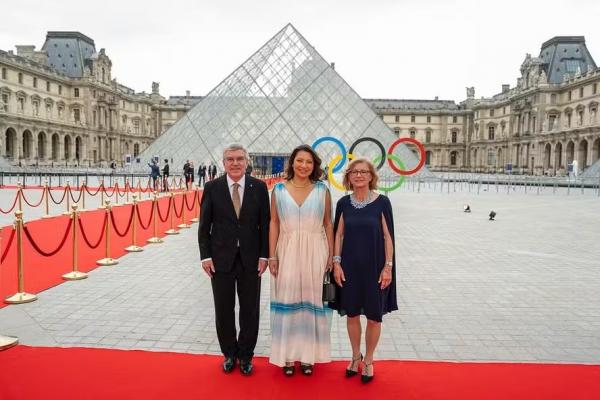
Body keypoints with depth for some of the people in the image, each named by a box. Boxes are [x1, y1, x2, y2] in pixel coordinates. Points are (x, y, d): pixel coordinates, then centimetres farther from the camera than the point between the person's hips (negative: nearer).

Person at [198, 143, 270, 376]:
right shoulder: (212, 188, -2)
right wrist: (206, 256, -4)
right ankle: (229, 354, 31)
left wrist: (264, 255, -4)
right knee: (224, 311, 11)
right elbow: (204, 225, 1)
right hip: (221, 259, 0)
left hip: (251, 259, 0)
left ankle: (245, 355, 28)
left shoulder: (259, 187, -1)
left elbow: (265, 224, 1)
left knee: (250, 310, 9)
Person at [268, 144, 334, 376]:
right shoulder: (279, 190, 2)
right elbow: (274, 223, 2)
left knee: (311, 302, 7)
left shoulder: (322, 190, 2)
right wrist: (272, 256, -2)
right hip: (287, 252, 0)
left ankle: (308, 354, 21)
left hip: (314, 253, 0)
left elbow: (328, 224, 4)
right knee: (287, 302, 5)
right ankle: (288, 355, 18)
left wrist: (331, 256, 1)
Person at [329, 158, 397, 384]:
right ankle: (355, 356, 33)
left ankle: (368, 361, 27)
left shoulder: (382, 202, -6)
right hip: (349, 267, 2)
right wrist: (336, 262, -2)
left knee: (374, 317, 7)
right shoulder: (344, 203, 1)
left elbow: (388, 236, -5)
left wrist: (388, 266, -9)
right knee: (352, 314, 12)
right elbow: (338, 234, 5)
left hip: (374, 267, -2)